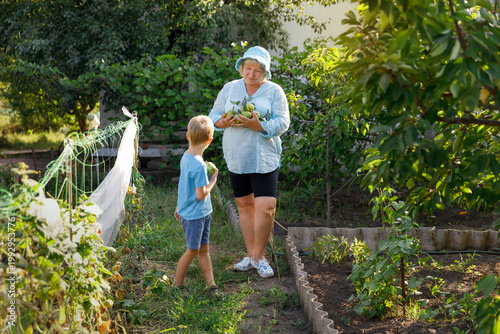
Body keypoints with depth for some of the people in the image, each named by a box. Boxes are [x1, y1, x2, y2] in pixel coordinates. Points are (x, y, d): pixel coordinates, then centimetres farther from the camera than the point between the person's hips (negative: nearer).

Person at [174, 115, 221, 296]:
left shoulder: (185, 157, 2)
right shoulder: (199, 166, -26)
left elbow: (184, 185, 13)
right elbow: (201, 194, -24)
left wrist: (180, 206, 23)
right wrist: (212, 180, -8)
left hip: (202, 213, 9)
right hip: (193, 214, -9)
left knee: (204, 249, 11)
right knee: (192, 250, 4)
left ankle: (211, 284, 17)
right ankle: (178, 285, 19)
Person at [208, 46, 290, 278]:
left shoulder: (274, 91, 0)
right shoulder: (229, 89, 9)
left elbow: (282, 123, -7)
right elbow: (213, 116, 11)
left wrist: (258, 125, -23)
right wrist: (224, 121, -12)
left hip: (264, 158, -3)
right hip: (236, 157, 3)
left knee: (266, 206, -13)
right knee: (244, 205, 9)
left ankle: (259, 256, 4)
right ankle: (250, 254, 22)